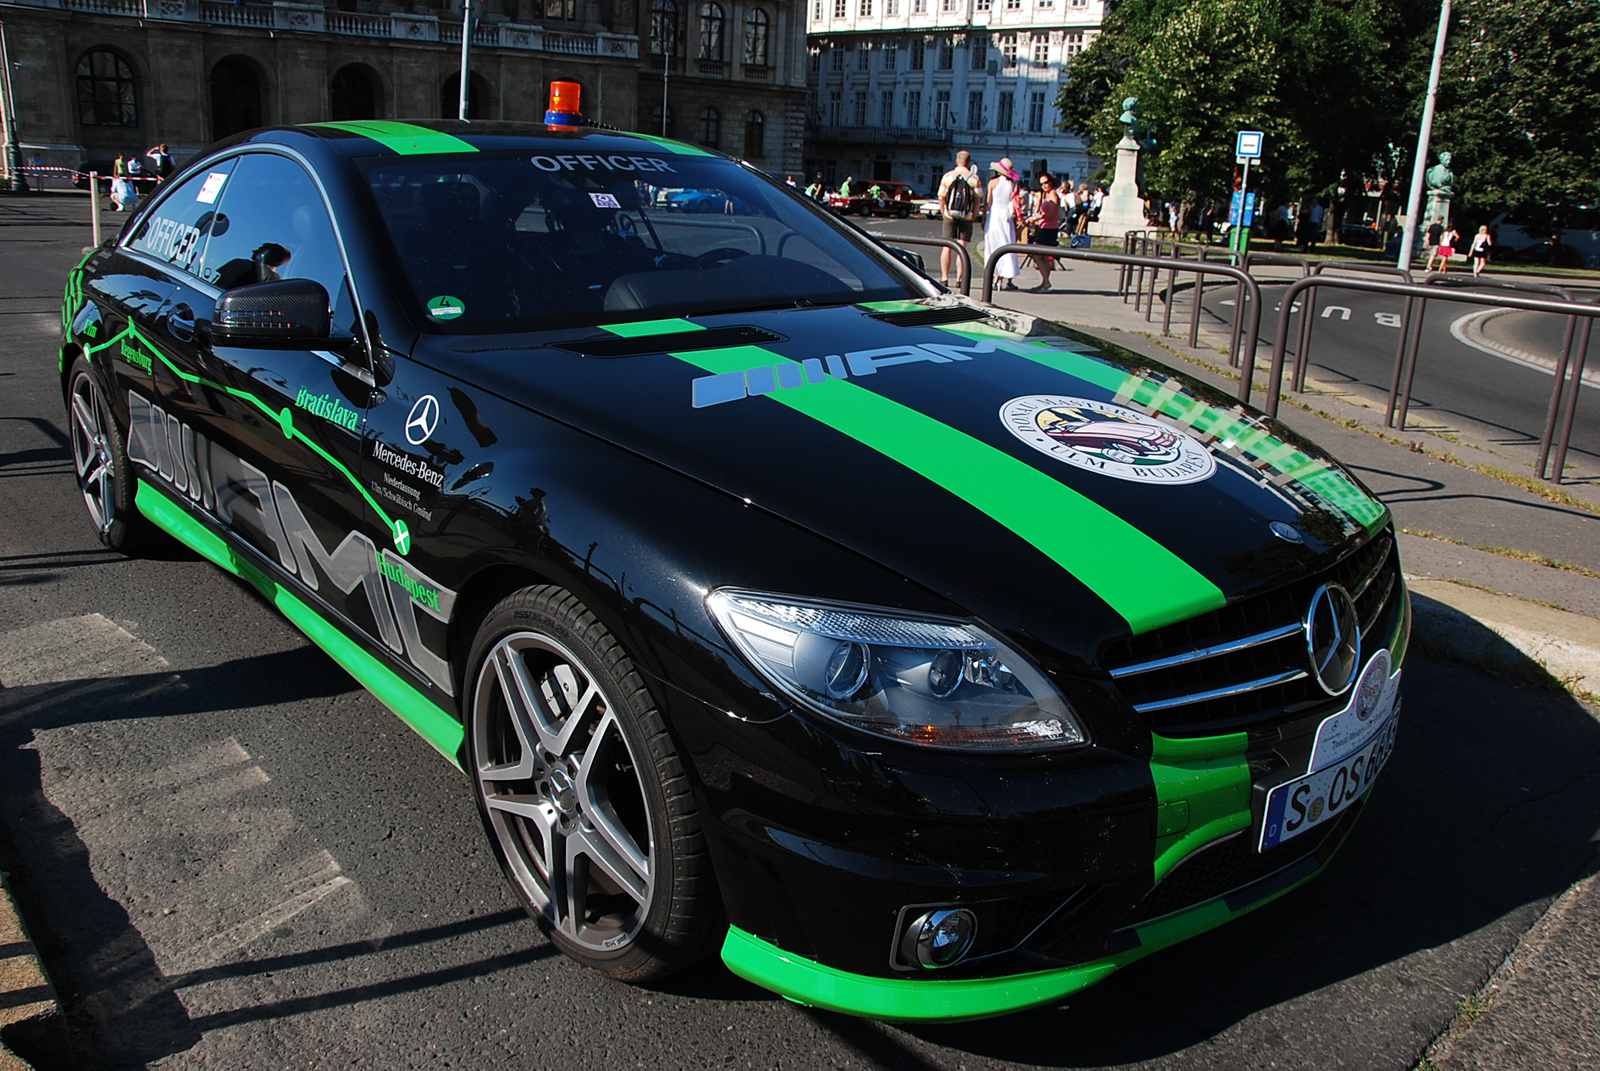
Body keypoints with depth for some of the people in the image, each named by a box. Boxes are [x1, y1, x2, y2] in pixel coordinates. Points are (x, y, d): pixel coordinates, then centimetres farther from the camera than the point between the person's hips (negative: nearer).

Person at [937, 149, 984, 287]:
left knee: (947, 247, 7)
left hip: (949, 217, 1)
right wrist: (974, 216, 6)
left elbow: (941, 198, 0)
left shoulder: (947, 176, 0)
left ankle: (944, 278, 5)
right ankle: (959, 279, 0)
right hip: (966, 218, -1)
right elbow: (978, 201, -4)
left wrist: (944, 214, 10)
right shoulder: (974, 178, -2)